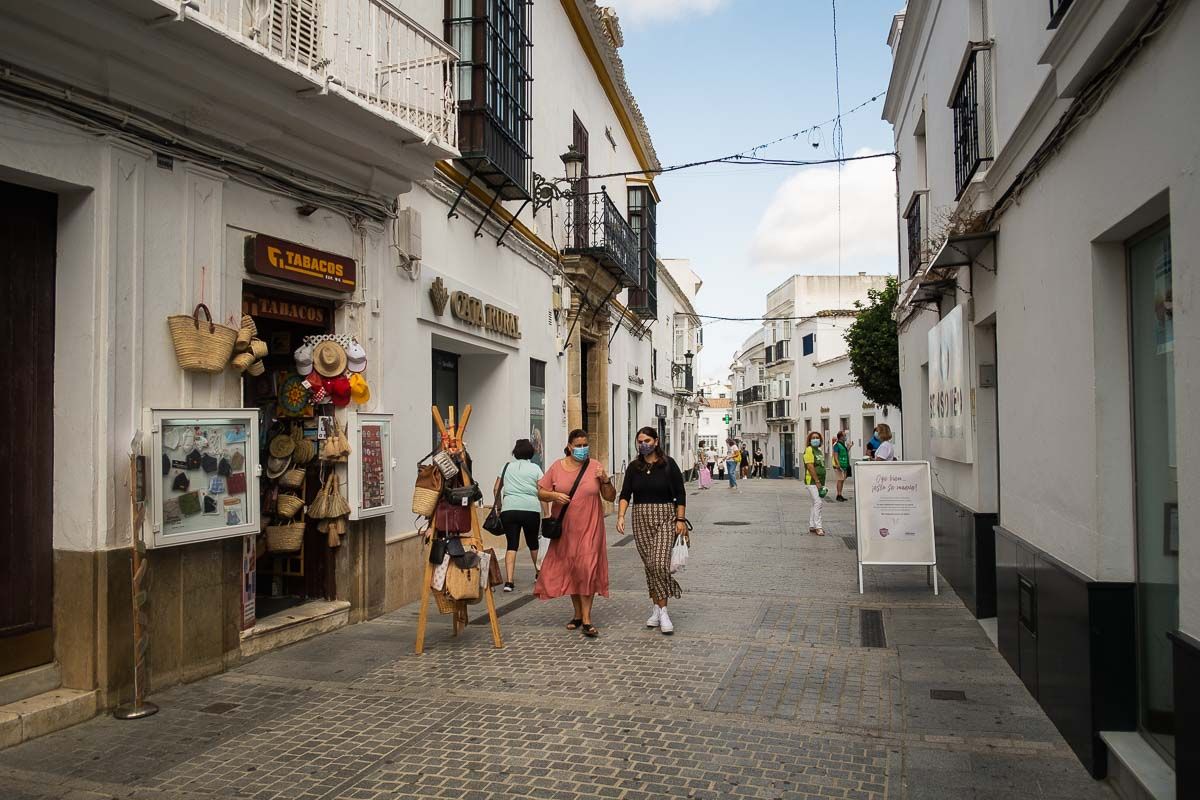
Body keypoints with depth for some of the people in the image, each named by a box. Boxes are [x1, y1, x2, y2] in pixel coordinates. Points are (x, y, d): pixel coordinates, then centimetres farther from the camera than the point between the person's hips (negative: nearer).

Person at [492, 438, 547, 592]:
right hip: (531, 509, -1)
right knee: (533, 542, 18)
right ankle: (539, 573, 34)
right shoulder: (535, 468, 8)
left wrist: (499, 507, 25)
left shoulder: (507, 466, 14)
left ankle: (509, 581, -12)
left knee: (512, 545, 0)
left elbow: (496, 489, 14)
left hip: (509, 509, 1)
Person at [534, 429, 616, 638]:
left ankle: (586, 620, -4)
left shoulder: (595, 466, 0)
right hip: (564, 528, 2)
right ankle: (578, 614, 25)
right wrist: (554, 496, -15)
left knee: (587, 569, -8)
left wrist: (605, 480, -15)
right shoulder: (557, 467, 2)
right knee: (569, 570, 10)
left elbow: (611, 497, 3)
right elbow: (541, 493, 5)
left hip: (589, 527, -2)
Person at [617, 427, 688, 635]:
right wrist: (621, 516, -12)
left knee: (659, 563, -16)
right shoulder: (634, 467, 7)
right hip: (641, 519, 4)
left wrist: (681, 520, -6)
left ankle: (662, 610, -6)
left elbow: (680, 494, -1)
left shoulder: (668, 464, -3)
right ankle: (658, 608, 18)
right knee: (649, 565, 7)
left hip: (665, 518, -4)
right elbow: (625, 494, 2)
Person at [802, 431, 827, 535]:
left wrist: (822, 483, 15)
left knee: (816, 504, 12)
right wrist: (817, 481, -19)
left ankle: (812, 526, 20)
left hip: (819, 482, 9)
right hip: (812, 481, -9)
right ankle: (818, 527, -10)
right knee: (818, 502, -14)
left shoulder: (820, 451, 17)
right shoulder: (809, 450, -9)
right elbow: (810, 467, -17)